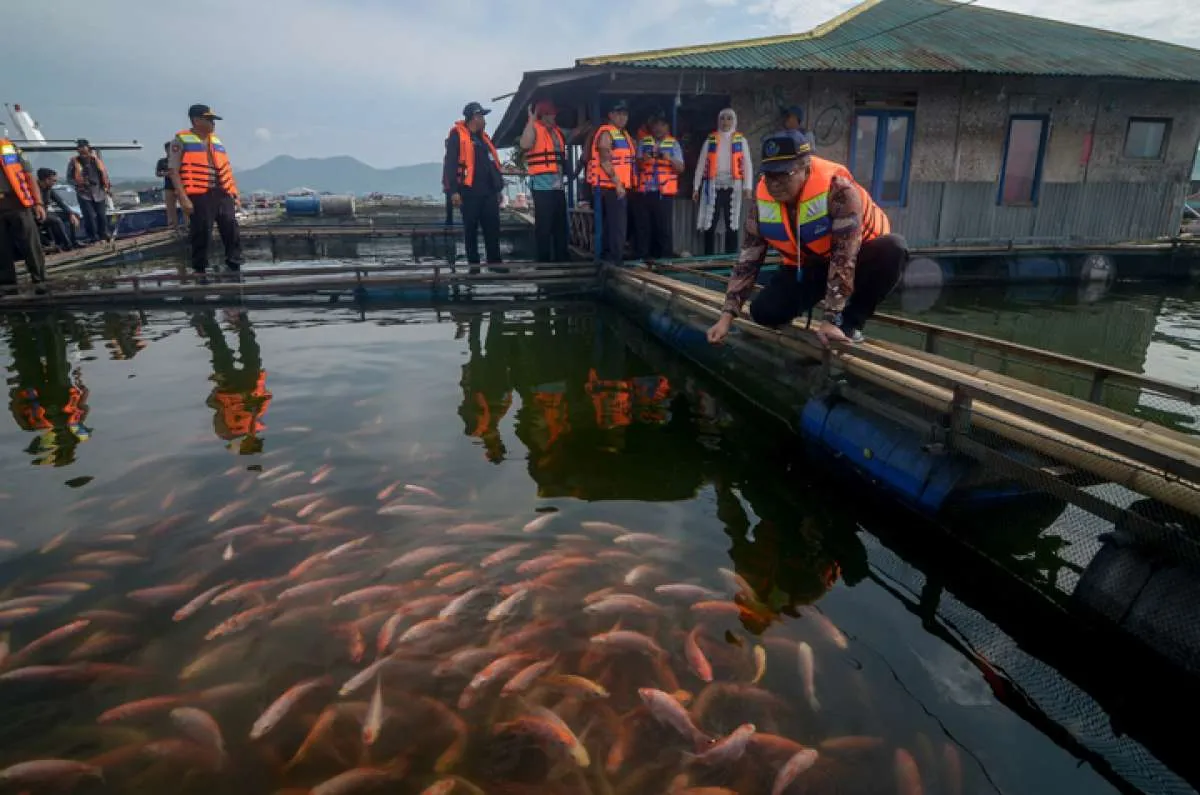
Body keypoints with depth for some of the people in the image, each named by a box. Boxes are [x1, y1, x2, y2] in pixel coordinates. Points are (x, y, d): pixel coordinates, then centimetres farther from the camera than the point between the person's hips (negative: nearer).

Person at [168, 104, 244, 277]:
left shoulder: (217, 141, 19)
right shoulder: (181, 140, 0)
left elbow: (226, 170, 22)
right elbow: (173, 170, -6)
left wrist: (235, 194, 16)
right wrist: (183, 197, -15)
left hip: (223, 194, 6)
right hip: (200, 196, -6)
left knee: (232, 232, 1)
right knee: (201, 235, -3)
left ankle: (235, 268, 7)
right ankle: (199, 270, 8)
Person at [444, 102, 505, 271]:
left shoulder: (484, 137, 19)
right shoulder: (457, 135, -3)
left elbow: (493, 164, 23)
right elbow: (450, 163, -10)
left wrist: (499, 188, 18)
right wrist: (453, 190, -18)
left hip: (489, 191, 6)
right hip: (469, 191, -6)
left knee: (493, 227, 3)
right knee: (471, 229, 1)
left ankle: (494, 262, 11)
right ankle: (474, 265, 6)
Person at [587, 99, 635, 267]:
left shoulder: (624, 134, 20)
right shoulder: (606, 133, -10)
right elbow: (605, 161, -19)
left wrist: (624, 183, 20)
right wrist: (617, 183, -22)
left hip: (620, 186, 10)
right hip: (611, 186, -10)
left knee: (611, 224, 13)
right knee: (618, 224, -12)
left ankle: (608, 255, 20)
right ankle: (616, 258, -10)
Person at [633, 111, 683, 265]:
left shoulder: (674, 144, 9)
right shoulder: (643, 142, 13)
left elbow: (680, 168, 1)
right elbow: (636, 165, 7)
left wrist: (670, 159, -18)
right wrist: (643, 160, -15)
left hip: (664, 192, -1)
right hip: (644, 191, 1)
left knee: (664, 226, -2)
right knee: (643, 225, 2)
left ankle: (667, 257, 6)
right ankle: (643, 257, 10)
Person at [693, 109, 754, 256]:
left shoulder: (741, 140, 11)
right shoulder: (710, 140, 12)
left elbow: (747, 165, 4)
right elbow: (701, 165, 9)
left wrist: (748, 187, -8)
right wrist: (696, 187, 2)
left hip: (732, 186, 0)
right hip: (713, 186, 0)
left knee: (732, 224, 2)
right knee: (709, 224, -2)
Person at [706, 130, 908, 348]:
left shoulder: (838, 189, -32)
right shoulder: (762, 200, -16)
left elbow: (845, 258, -35)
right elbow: (747, 260, -14)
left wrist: (831, 320, -39)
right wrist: (727, 316, -22)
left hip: (857, 258, -3)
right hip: (807, 265, 3)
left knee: (892, 249, -36)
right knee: (764, 311, -19)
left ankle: (850, 322, -15)